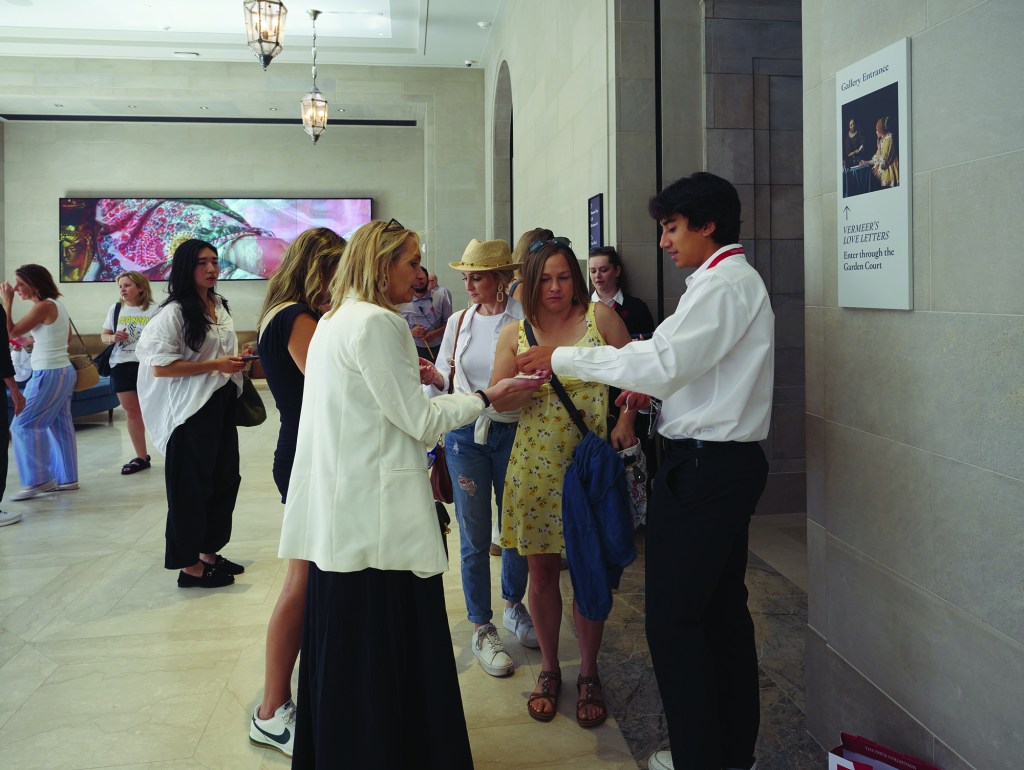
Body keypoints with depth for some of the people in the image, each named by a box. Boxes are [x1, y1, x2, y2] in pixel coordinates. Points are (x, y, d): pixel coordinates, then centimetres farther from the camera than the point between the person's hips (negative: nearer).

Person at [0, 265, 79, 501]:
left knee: (22, 425, -4)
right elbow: (67, 333, 25)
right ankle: (67, 478, 18)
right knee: (59, 425, 13)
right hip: (64, 372, 9)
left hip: (49, 375, -9)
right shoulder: (57, 304, 10)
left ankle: (38, 480, -1)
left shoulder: (43, 306, -16)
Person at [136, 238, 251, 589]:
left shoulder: (219, 306, 12)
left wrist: (237, 359, 4)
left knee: (225, 479, 14)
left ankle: (209, 552, 29)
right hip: (192, 409, -9)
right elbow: (160, 366, -20)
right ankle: (190, 565, 13)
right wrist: (216, 365, -21)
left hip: (222, 403, 9)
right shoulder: (175, 312, -14)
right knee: (191, 485, 1)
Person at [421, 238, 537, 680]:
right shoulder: (459, 321, 5)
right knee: (475, 539, 5)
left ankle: (513, 606, 38)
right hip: (465, 435, 2)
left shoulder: (523, 318, -6)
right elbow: (443, 382, 12)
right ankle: (481, 629, 19)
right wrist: (435, 378, -9)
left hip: (512, 433, -2)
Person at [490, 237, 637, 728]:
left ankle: (588, 674, 24)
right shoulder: (515, 334, 6)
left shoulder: (600, 317, 1)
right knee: (542, 570, 8)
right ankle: (549, 669, 28)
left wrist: (625, 420, -10)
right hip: (537, 463, 2)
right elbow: (499, 401, 0)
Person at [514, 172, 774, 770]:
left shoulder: (723, 283, -14)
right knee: (723, 607, 17)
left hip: (703, 467, -11)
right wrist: (652, 384, 10)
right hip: (731, 459, 11)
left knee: (673, 617, -2)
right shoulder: (739, 279, 18)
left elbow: (660, 365, -22)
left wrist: (563, 357, -16)